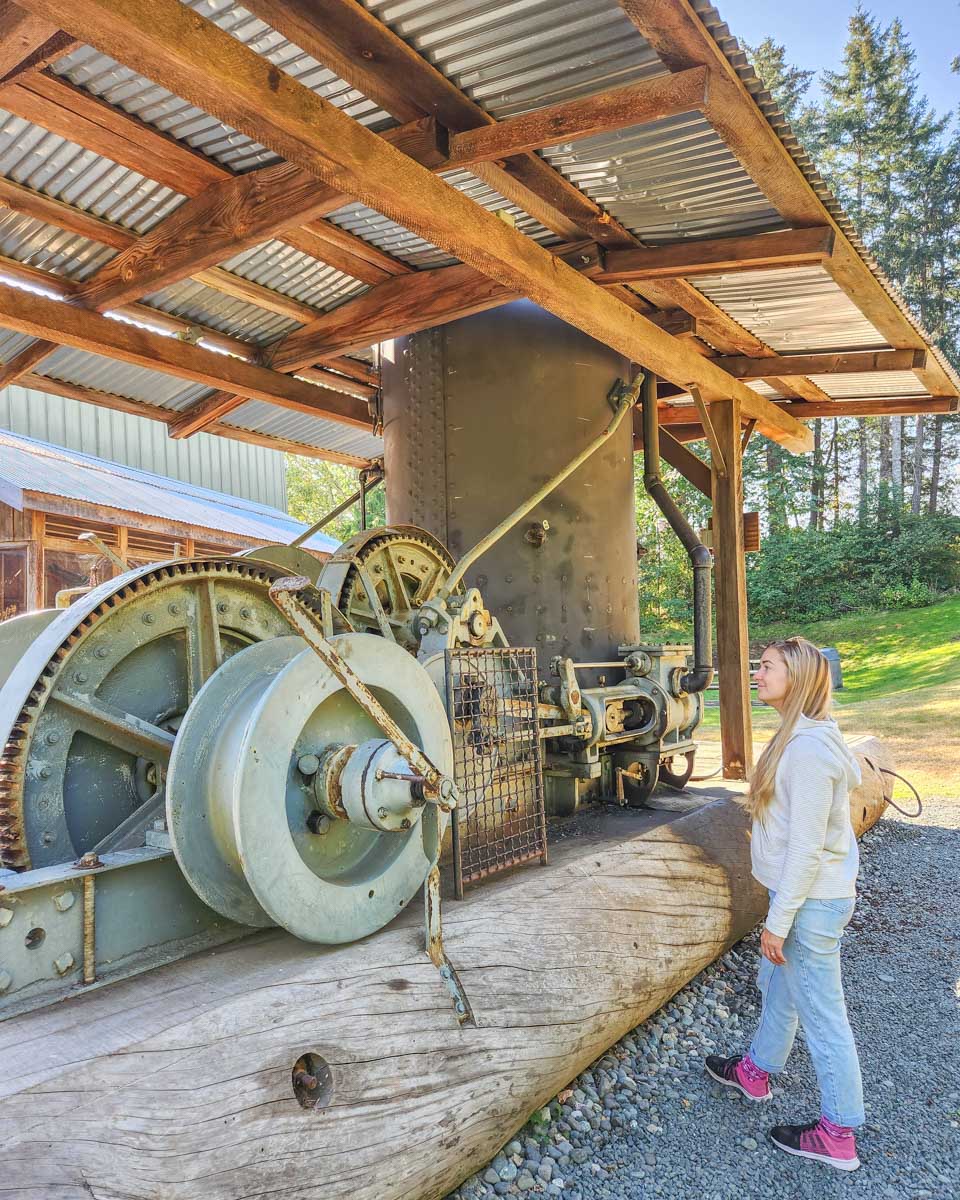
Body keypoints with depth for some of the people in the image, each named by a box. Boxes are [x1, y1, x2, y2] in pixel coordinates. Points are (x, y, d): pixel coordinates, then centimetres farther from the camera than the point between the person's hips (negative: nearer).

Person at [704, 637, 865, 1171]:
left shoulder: (808, 750, -27)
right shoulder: (801, 737, 5)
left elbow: (806, 848, -25)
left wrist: (779, 920, -17)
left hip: (812, 903, -10)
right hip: (804, 893, 10)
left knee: (821, 1013, 6)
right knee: (777, 984, 26)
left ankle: (838, 1136, 24)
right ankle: (756, 1071, 47)